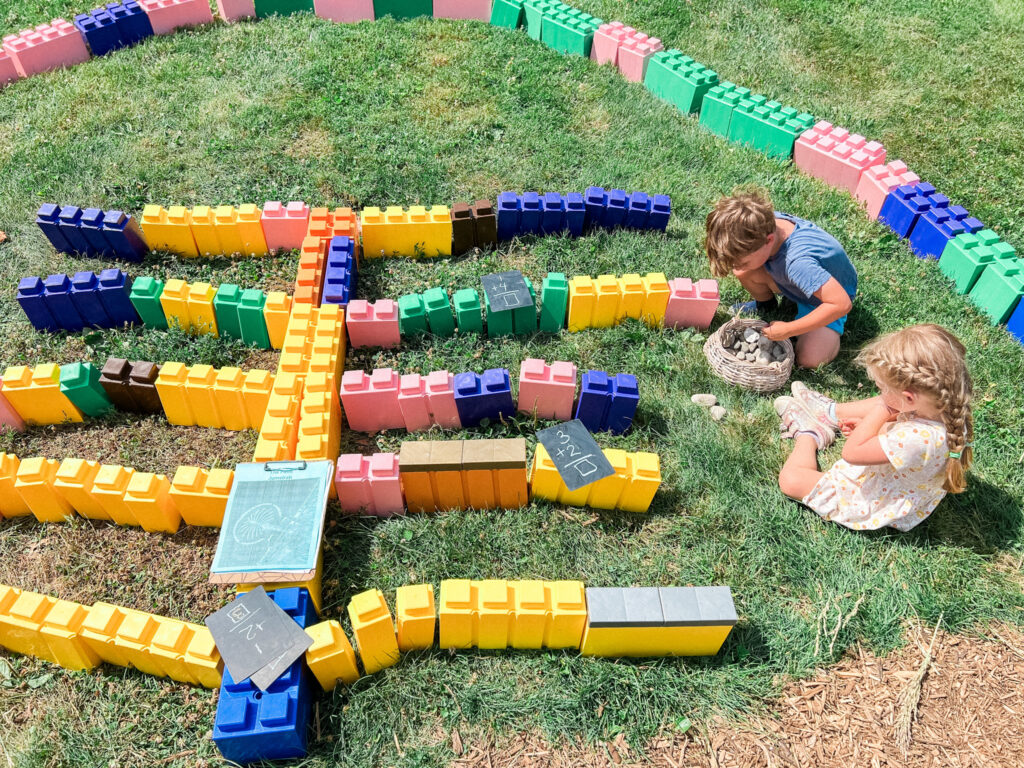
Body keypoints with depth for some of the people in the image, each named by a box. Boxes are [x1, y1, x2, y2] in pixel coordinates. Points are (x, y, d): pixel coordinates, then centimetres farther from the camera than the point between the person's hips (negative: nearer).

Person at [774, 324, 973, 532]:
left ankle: (807, 435, 22)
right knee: (885, 404, 17)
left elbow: (851, 452, -31)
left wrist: (879, 413, -28)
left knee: (790, 479, -8)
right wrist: (869, 425, -5)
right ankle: (830, 411, 37)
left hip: (879, 508, -7)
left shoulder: (914, 439, -45)